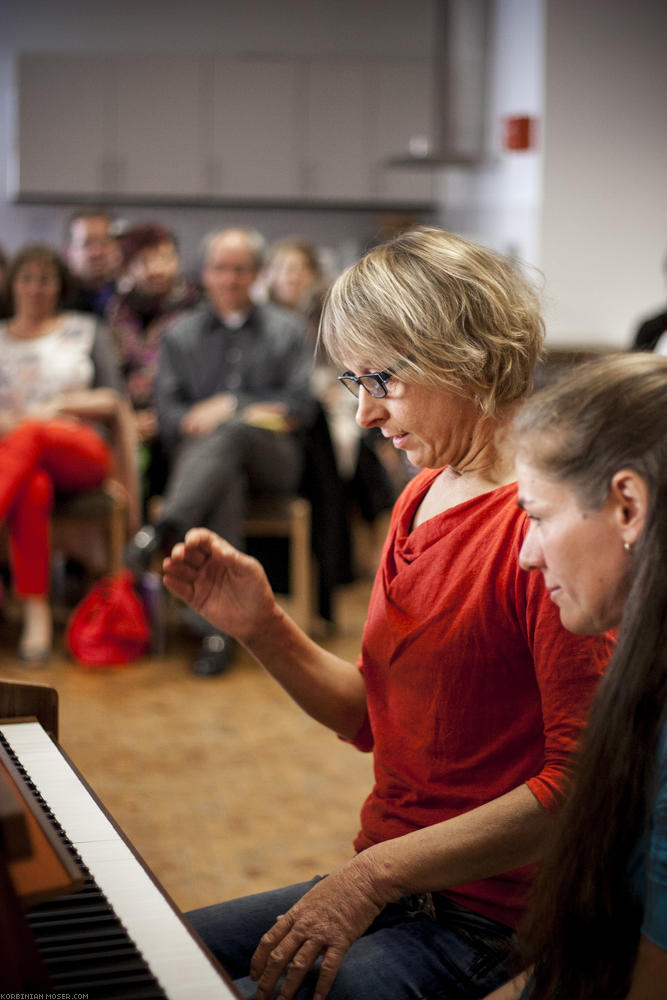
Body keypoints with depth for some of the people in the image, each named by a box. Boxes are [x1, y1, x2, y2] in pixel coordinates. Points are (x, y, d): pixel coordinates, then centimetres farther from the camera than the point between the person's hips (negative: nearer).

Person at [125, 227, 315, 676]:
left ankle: (165, 527, -51)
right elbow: (169, 415, 7)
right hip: (201, 455, 0)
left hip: (272, 458, 0)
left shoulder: (287, 330, 18)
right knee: (225, 484, -38)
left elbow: (301, 407, 6)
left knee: (233, 430, -37)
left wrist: (231, 406, -8)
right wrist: (258, 411, -8)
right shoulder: (180, 334, 20)